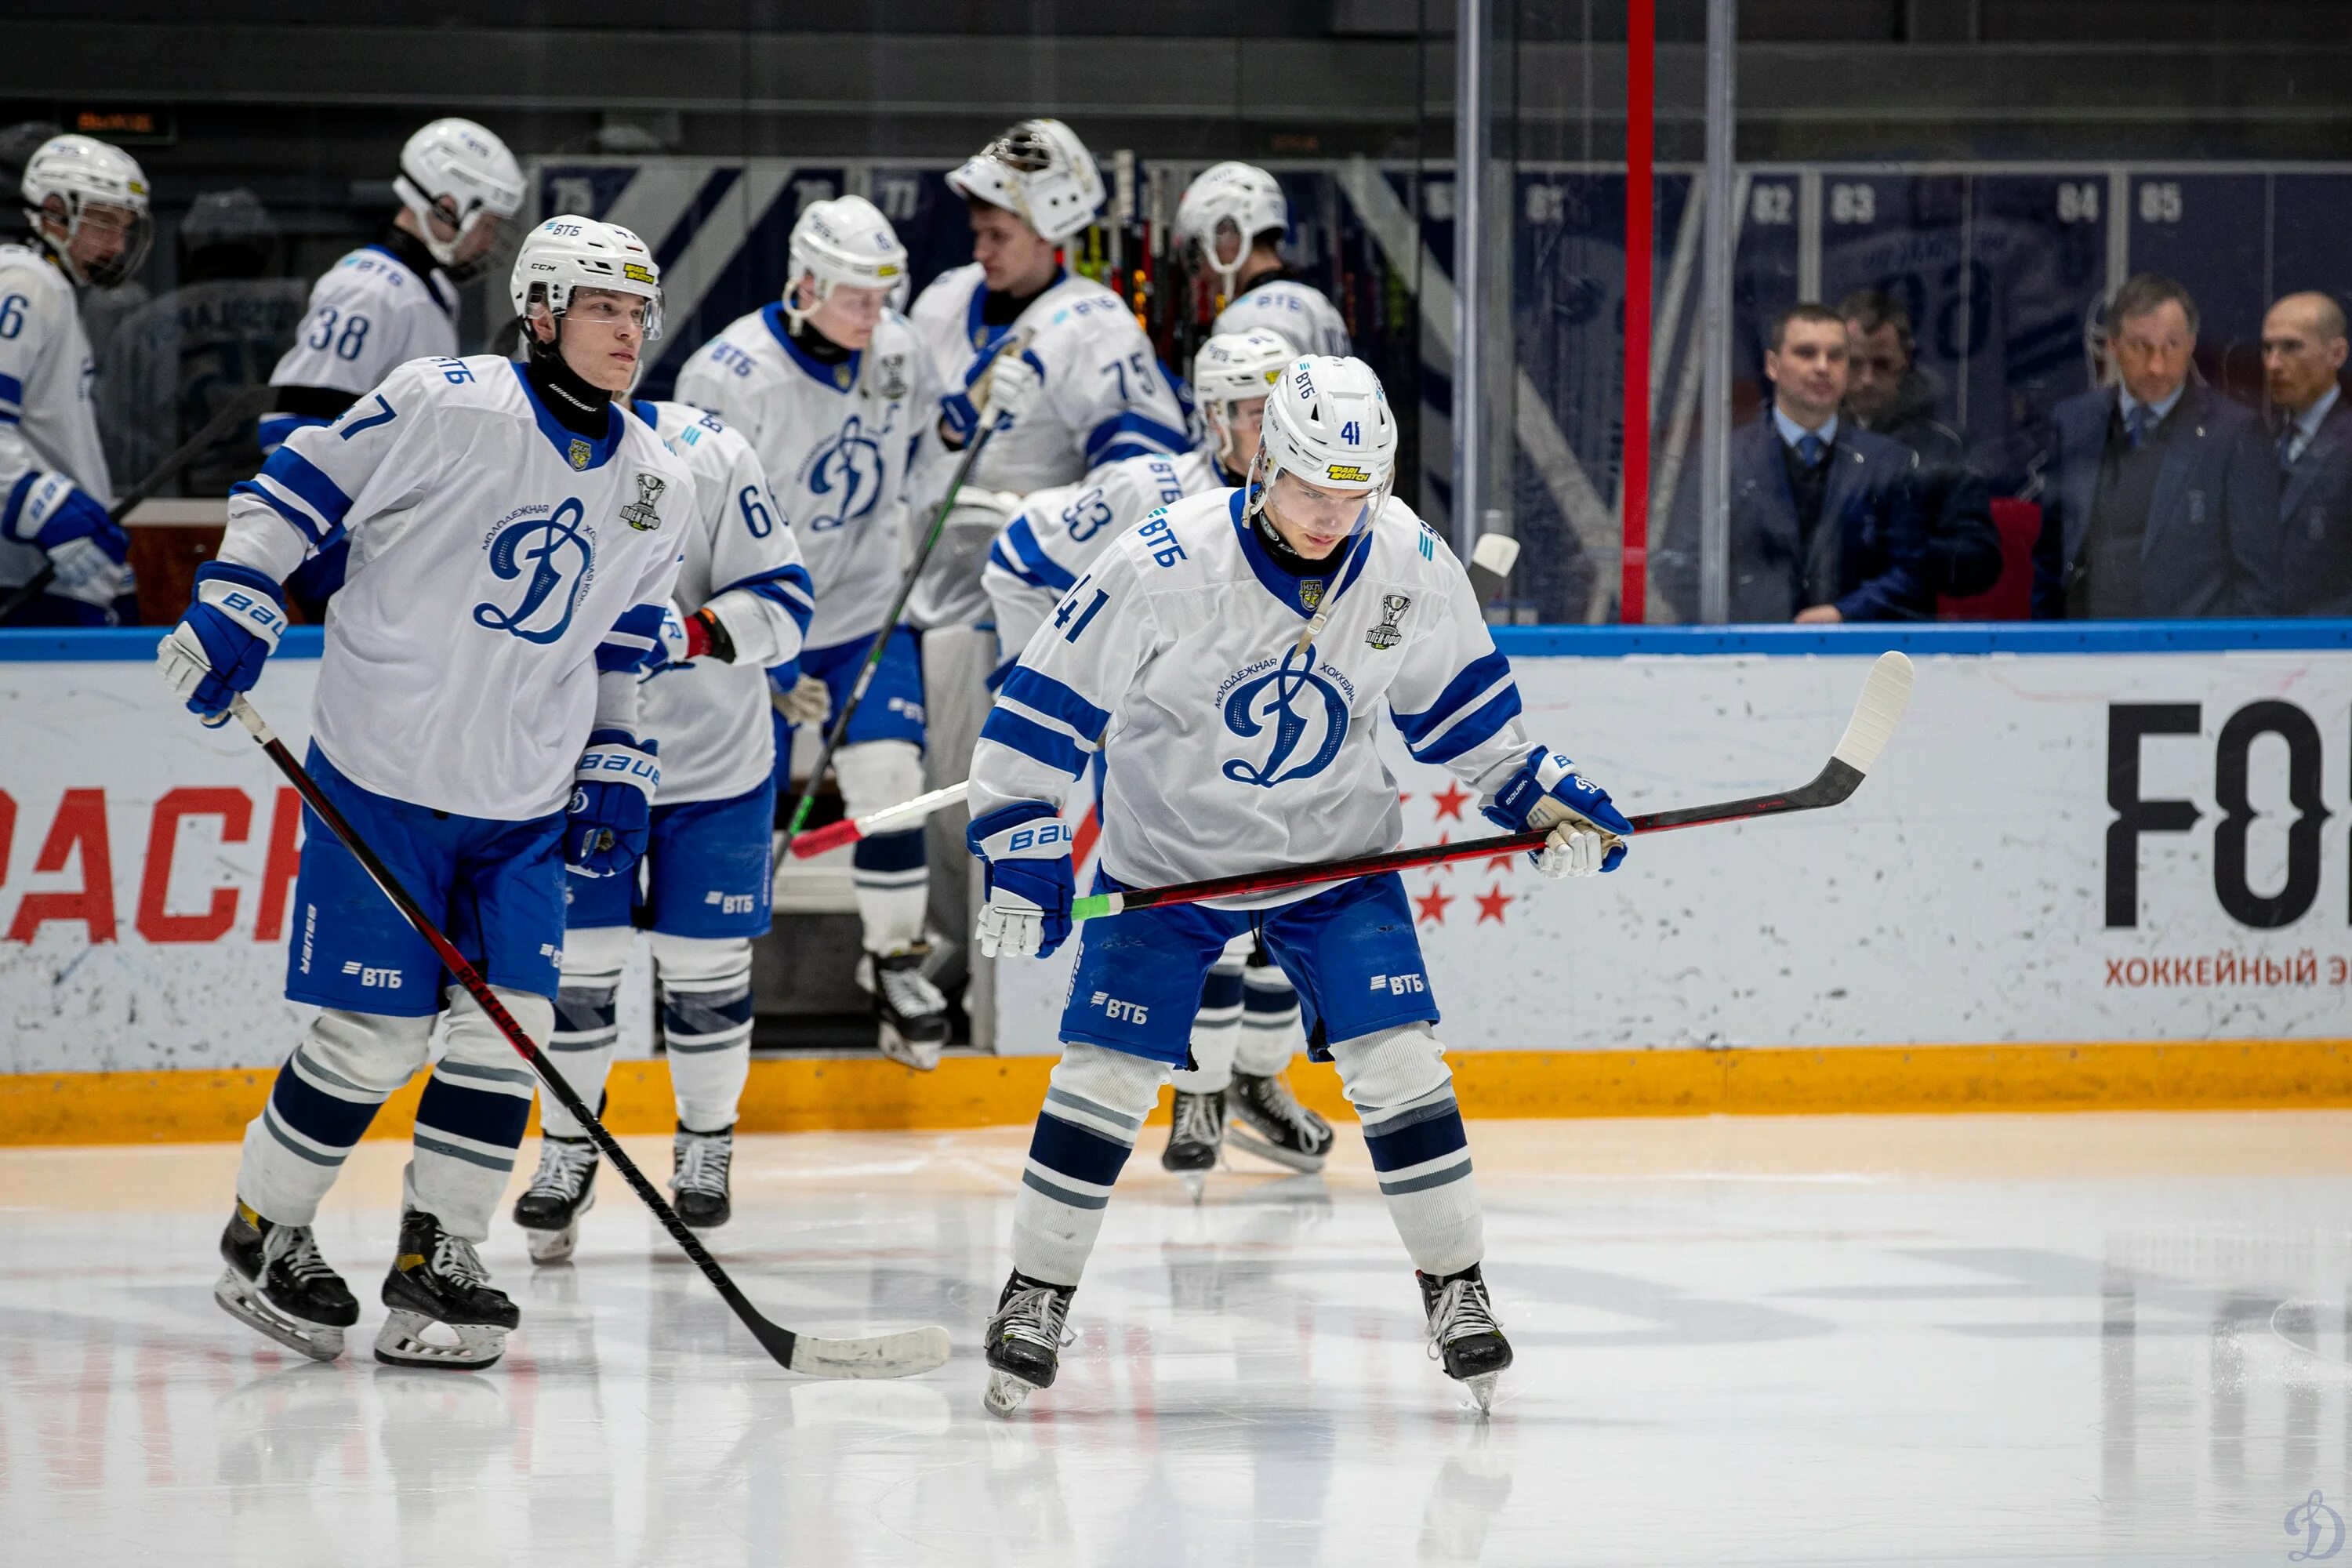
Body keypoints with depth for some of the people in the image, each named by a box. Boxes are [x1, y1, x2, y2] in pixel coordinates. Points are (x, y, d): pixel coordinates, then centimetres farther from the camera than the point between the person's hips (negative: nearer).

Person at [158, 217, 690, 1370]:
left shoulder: (656, 489, 6)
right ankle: (260, 1240, 14)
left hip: (524, 801, 6)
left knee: (507, 1026, -3)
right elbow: (298, 487, -6)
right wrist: (234, 609, -15)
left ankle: (432, 1262, 8)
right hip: (382, 776, -5)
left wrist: (617, 771, 11)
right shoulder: (442, 407, -12)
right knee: (376, 1035, -4)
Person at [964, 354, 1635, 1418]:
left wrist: (1539, 797, 1)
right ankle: (1036, 1293, 8)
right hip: (1167, 854, -2)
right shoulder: (1167, 563, -24)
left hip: (1334, 851, 2)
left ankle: (1454, 1286, 6)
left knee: (1395, 1060, -7)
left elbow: (1456, 698, 7)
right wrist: (1021, 845, -19)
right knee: (1107, 1072, -6)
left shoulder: (1413, 566, -12)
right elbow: (1050, 700, -17)